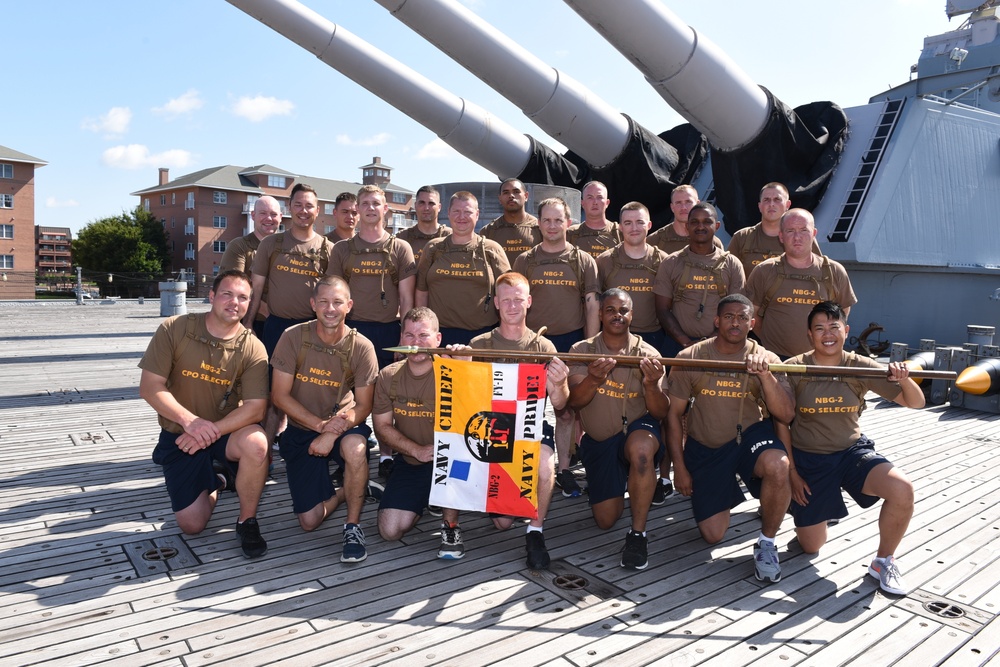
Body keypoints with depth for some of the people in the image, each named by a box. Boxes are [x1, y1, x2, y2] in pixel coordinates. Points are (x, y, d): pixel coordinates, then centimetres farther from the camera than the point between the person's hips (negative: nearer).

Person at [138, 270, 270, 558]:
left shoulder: (252, 349, -12)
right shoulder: (174, 329, -11)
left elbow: (255, 407, -18)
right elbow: (149, 387, -13)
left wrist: (212, 431, -28)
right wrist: (189, 421, -25)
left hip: (226, 432, 0)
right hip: (179, 436, 1)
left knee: (256, 442, -36)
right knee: (192, 524, -4)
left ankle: (247, 522, -10)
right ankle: (213, 482, 33)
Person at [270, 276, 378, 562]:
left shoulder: (361, 347, -14)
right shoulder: (293, 337, -13)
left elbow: (363, 406, -10)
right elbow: (280, 395, -11)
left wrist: (332, 433, -27)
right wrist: (320, 424, -22)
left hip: (343, 426, -1)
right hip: (301, 429, 1)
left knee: (355, 447, -38)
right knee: (309, 521, -7)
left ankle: (353, 526, -15)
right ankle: (343, 493, 28)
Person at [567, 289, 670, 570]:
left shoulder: (647, 354, -6)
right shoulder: (581, 350, -4)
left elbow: (660, 413, -10)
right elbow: (574, 401, -17)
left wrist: (651, 385, -33)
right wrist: (592, 380, -39)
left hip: (637, 430, -2)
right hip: (598, 441, 2)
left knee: (641, 447, -40)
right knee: (605, 520, 1)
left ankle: (638, 534, -23)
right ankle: (621, 479, 35)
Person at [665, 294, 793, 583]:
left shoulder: (765, 359, -7)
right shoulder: (690, 358, -8)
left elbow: (785, 415, -16)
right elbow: (674, 414, -2)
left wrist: (765, 375, -31)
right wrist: (679, 467, -3)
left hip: (749, 435, 0)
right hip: (704, 446, 1)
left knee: (778, 467, -37)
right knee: (712, 535, 0)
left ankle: (766, 544, -11)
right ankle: (726, 490, 36)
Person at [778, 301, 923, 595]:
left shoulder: (861, 367, -8)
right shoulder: (794, 369, -12)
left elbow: (916, 403, -6)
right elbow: (781, 422, -5)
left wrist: (904, 379, -28)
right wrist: (791, 471, -6)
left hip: (852, 451, 1)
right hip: (808, 459, -1)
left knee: (902, 490, -29)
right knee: (811, 546, 3)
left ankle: (884, 561, -3)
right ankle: (808, 509, 41)